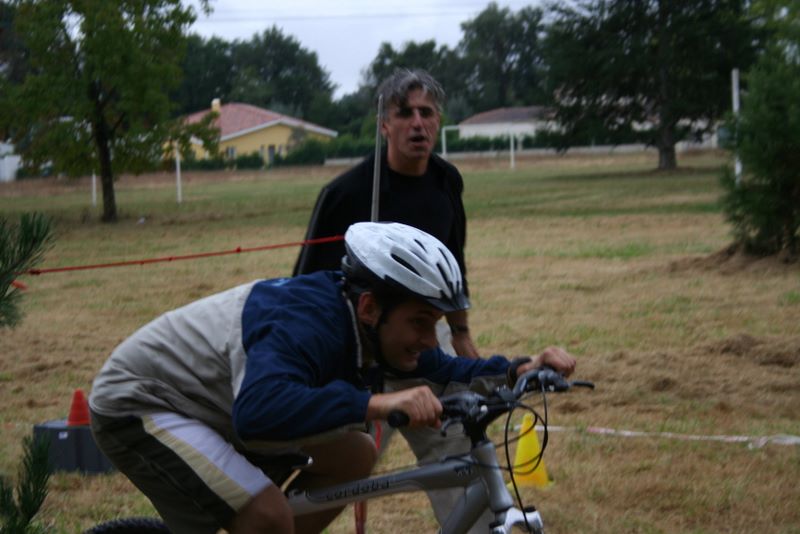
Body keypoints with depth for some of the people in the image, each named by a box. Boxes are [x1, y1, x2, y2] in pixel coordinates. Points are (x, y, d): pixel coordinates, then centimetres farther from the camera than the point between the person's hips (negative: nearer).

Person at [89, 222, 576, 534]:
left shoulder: (368, 323, -7)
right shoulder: (307, 323, -35)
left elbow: (442, 372, 6)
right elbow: (258, 409, -53)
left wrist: (517, 370, -10)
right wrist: (374, 403, -58)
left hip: (209, 404, 9)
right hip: (137, 404, -9)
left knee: (353, 455, 5)